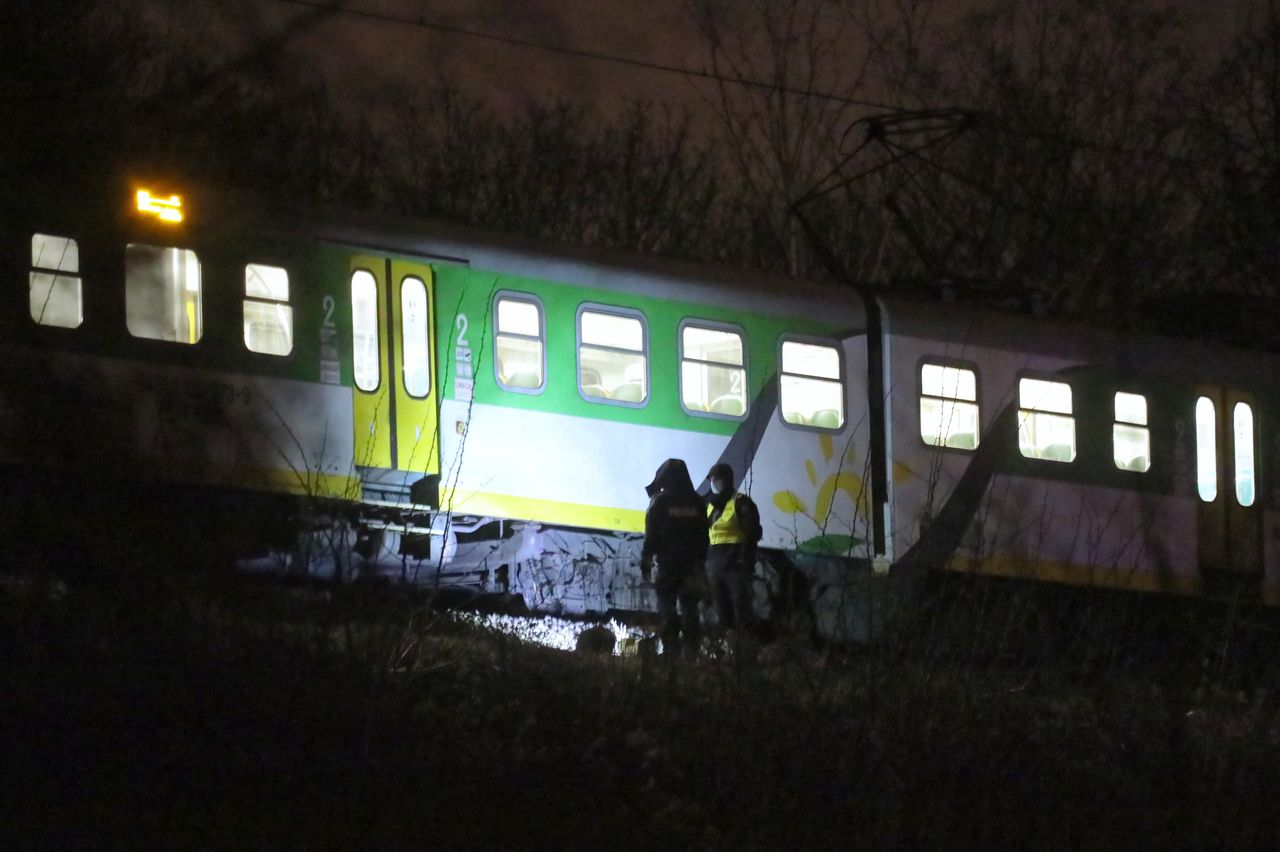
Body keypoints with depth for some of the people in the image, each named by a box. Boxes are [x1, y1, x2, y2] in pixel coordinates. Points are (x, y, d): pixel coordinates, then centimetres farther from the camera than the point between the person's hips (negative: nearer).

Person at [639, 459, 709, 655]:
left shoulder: (660, 501, -6)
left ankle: (671, 648, -11)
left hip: (668, 564, -4)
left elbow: (651, 535, -8)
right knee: (689, 608, 7)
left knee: (667, 608, -3)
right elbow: (703, 536, 12)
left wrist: (645, 561, -3)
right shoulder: (696, 502, 8)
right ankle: (691, 649, 3)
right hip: (691, 564, 4)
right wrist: (700, 562, 19)